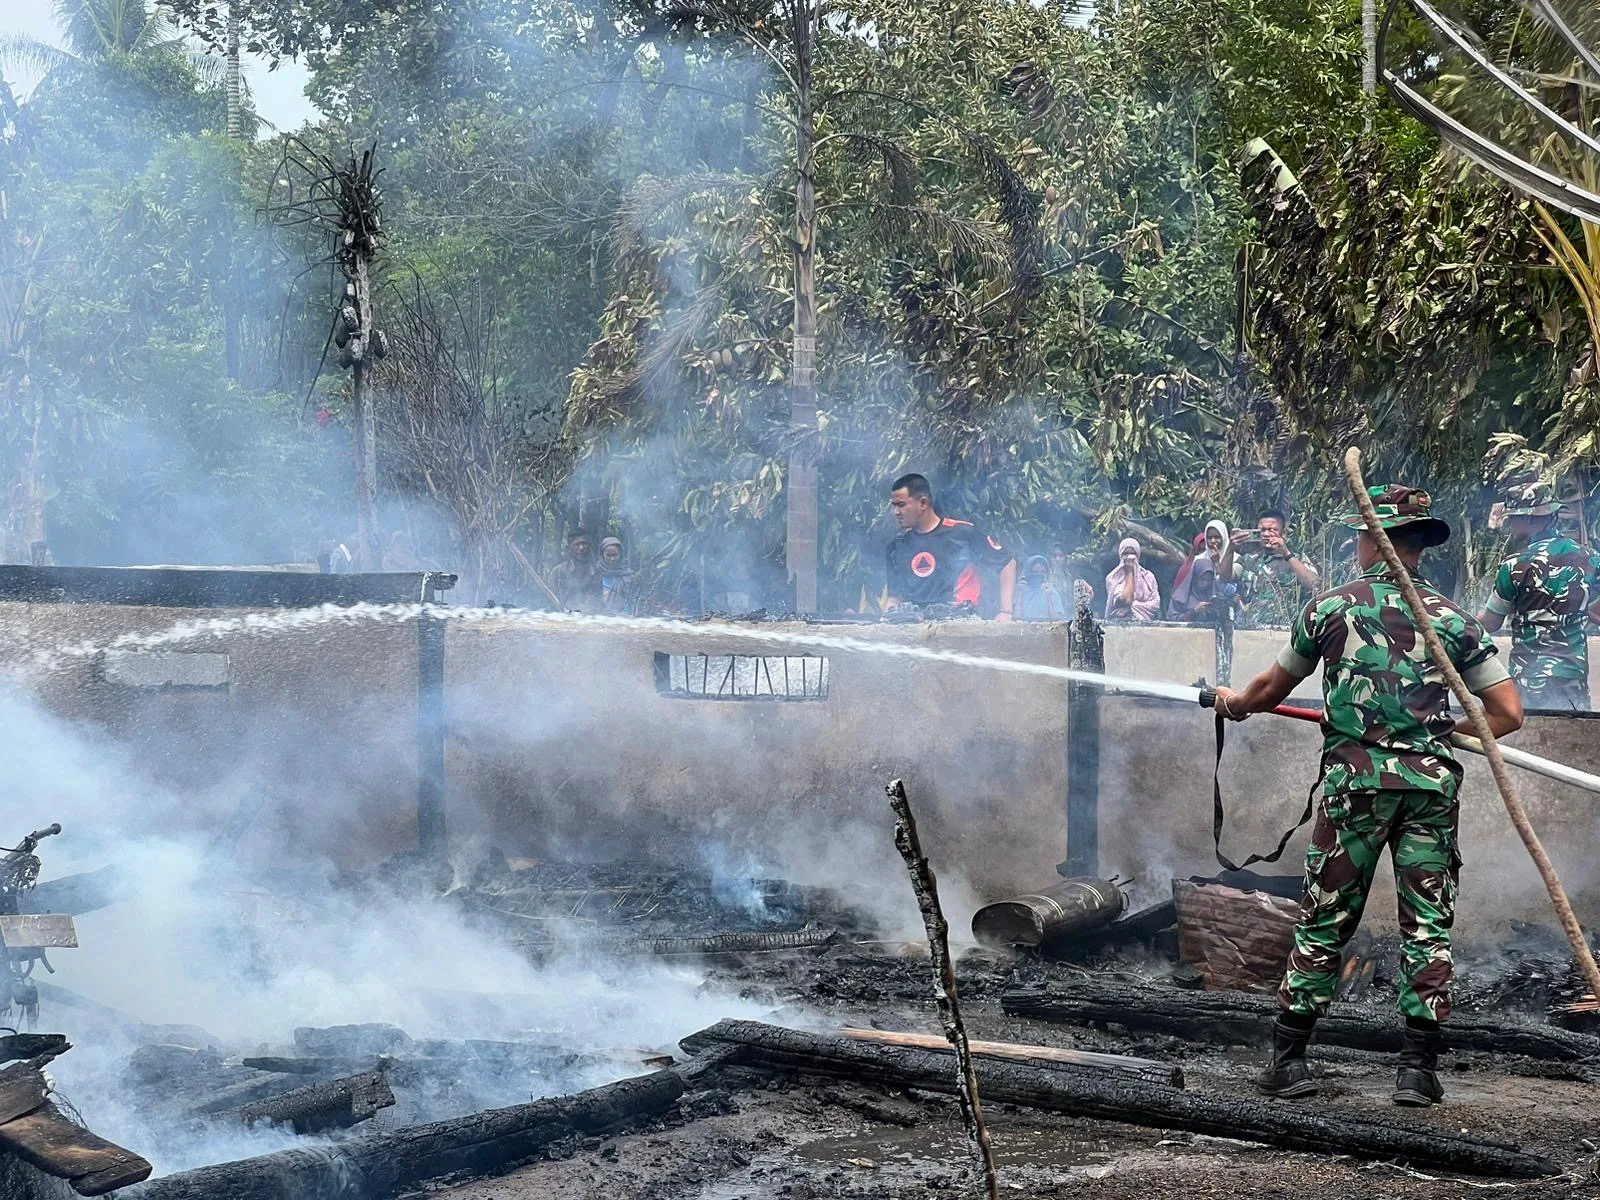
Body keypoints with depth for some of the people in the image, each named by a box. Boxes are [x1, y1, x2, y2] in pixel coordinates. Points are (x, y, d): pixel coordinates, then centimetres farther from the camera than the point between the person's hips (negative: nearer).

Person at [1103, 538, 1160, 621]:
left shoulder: (1148, 576, 9)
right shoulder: (1112, 578, 4)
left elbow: (1156, 604, 3)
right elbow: (1126, 600, -9)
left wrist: (1134, 606, -9)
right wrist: (1129, 573, -1)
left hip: (1144, 622, 1)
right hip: (1119, 622, -1)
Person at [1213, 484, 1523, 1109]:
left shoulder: (1330, 607, 3)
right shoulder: (1453, 618, 5)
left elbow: (1272, 689, 17)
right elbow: (1508, 714, 3)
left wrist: (1235, 701, 39)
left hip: (1355, 779, 0)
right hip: (1431, 782, 1)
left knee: (1323, 921, 7)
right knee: (1427, 926, 6)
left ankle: (1288, 1059, 8)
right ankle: (1418, 1068, 4)